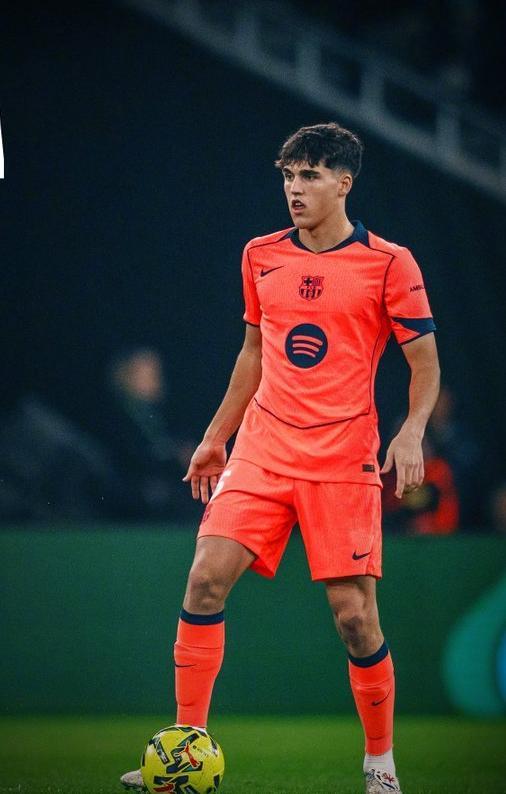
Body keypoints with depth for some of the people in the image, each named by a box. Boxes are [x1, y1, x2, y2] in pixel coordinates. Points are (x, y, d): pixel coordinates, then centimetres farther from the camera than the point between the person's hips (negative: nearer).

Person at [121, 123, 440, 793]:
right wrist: (217, 437, 21)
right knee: (206, 577, -13)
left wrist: (411, 433, -16)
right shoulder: (261, 257, 9)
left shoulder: (388, 263, -4)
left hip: (344, 462, -3)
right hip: (261, 452, 4)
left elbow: (426, 363, 1)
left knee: (354, 614, -6)